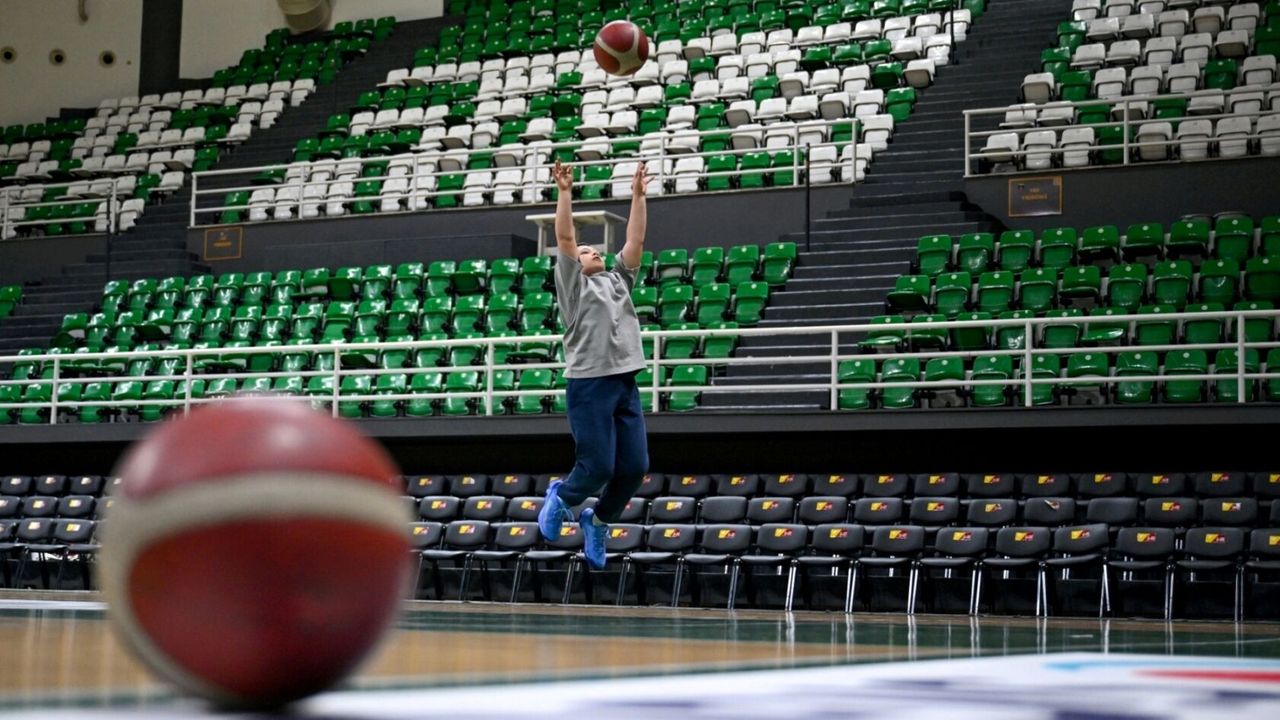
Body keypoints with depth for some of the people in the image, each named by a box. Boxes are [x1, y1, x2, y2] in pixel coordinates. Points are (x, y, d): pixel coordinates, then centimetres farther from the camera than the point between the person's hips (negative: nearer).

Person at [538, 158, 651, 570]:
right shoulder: (572, 284, 8)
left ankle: (598, 520, 23)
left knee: (635, 466, 0)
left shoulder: (618, 280, 22)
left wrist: (638, 195, 14)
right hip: (589, 385, -6)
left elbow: (636, 240, 17)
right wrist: (565, 192, -6)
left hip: (627, 384, 6)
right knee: (598, 466, -8)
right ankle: (561, 498, 23)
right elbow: (565, 239, -2)